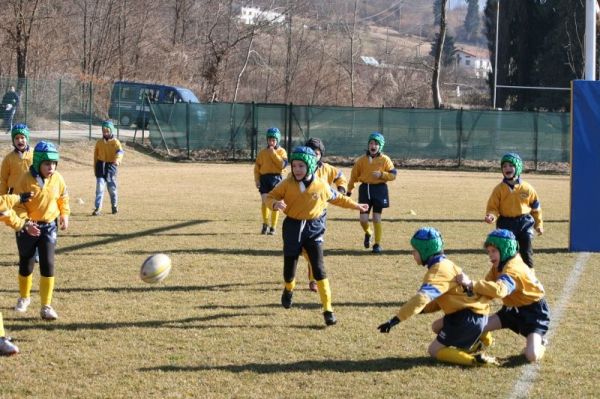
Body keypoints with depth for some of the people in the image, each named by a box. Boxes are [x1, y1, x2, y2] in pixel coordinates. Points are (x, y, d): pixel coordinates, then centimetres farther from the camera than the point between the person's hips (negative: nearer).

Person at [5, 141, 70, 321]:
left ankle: (46, 306, -2)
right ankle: (24, 297, 37)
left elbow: (63, 198, 13)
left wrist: (64, 215, 4)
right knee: (26, 265, 12)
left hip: (49, 226, 2)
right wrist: (25, 224, -27)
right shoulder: (26, 180, -18)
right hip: (27, 227, -2)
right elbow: (17, 206, -15)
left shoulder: (57, 179, -6)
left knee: (48, 265, -7)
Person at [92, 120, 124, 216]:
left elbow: (120, 151, -23)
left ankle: (114, 205, 31)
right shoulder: (99, 142, 6)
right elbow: (96, 155, 14)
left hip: (111, 166, -2)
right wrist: (95, 168, 13)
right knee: (100, 187, -8)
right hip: (101, 166, 2)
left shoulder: (115, 142, -4)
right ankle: (97, 208, -9)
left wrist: (117, 159, -44)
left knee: (112, 187, 9)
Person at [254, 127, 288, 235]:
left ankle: (273, 227, 9)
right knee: (265, 201, -12)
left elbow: (283, 164, -11)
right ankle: (265, 224, 8)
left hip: (276, 178, -1)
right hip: (264, 178, 1)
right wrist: (257, 180, 0)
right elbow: (257, 167, 11)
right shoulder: (262, 152, 11)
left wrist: (273, 153, -11)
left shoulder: (281, 151, 6)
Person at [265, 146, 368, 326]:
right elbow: (269, 197, -4)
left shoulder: (321, 186, -6)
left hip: (314, 229, 0)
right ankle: (289, 290, 44)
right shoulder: (287, 184, -9)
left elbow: (337, 198, 12)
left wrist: (355, 206, 22)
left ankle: (328, 309, -6)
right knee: (289, 271, 6)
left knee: (319, 269, -11)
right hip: (293, 228, 1)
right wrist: (275, 204, -28)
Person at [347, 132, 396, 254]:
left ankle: (377, 244, 11)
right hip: (365, 189, 2)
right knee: (363, 219, -3)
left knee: (377, 218, -1)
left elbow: (393, 175, -3)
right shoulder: (362, 160, 4)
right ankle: (368, 233, 31)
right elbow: (354, 176, 10)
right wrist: (349, 190, 11)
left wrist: (381, 174, -19)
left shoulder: (385, 160, -1)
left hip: (379, 190, -2)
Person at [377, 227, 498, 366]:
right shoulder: (444, 264, 13)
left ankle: (475, 360, -13)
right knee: (437, 326, 30)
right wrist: (422, 309, 0)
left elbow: (422, 298, -33)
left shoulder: (439, 270, -19)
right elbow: (438, 300, 16)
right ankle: (472, 343, 11)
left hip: (469, 318, -10)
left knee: (434, 350, -1)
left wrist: (394, 320, -36)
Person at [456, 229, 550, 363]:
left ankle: (539, 343, 11)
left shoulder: (513, 269, -31)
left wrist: (471, 284, -54)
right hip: (515, 308, 8)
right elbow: (489, 287, -4)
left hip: (533, 310, -8)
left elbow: (499, 290, -51)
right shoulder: (498, 266, -1)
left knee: (532, 355, -23)